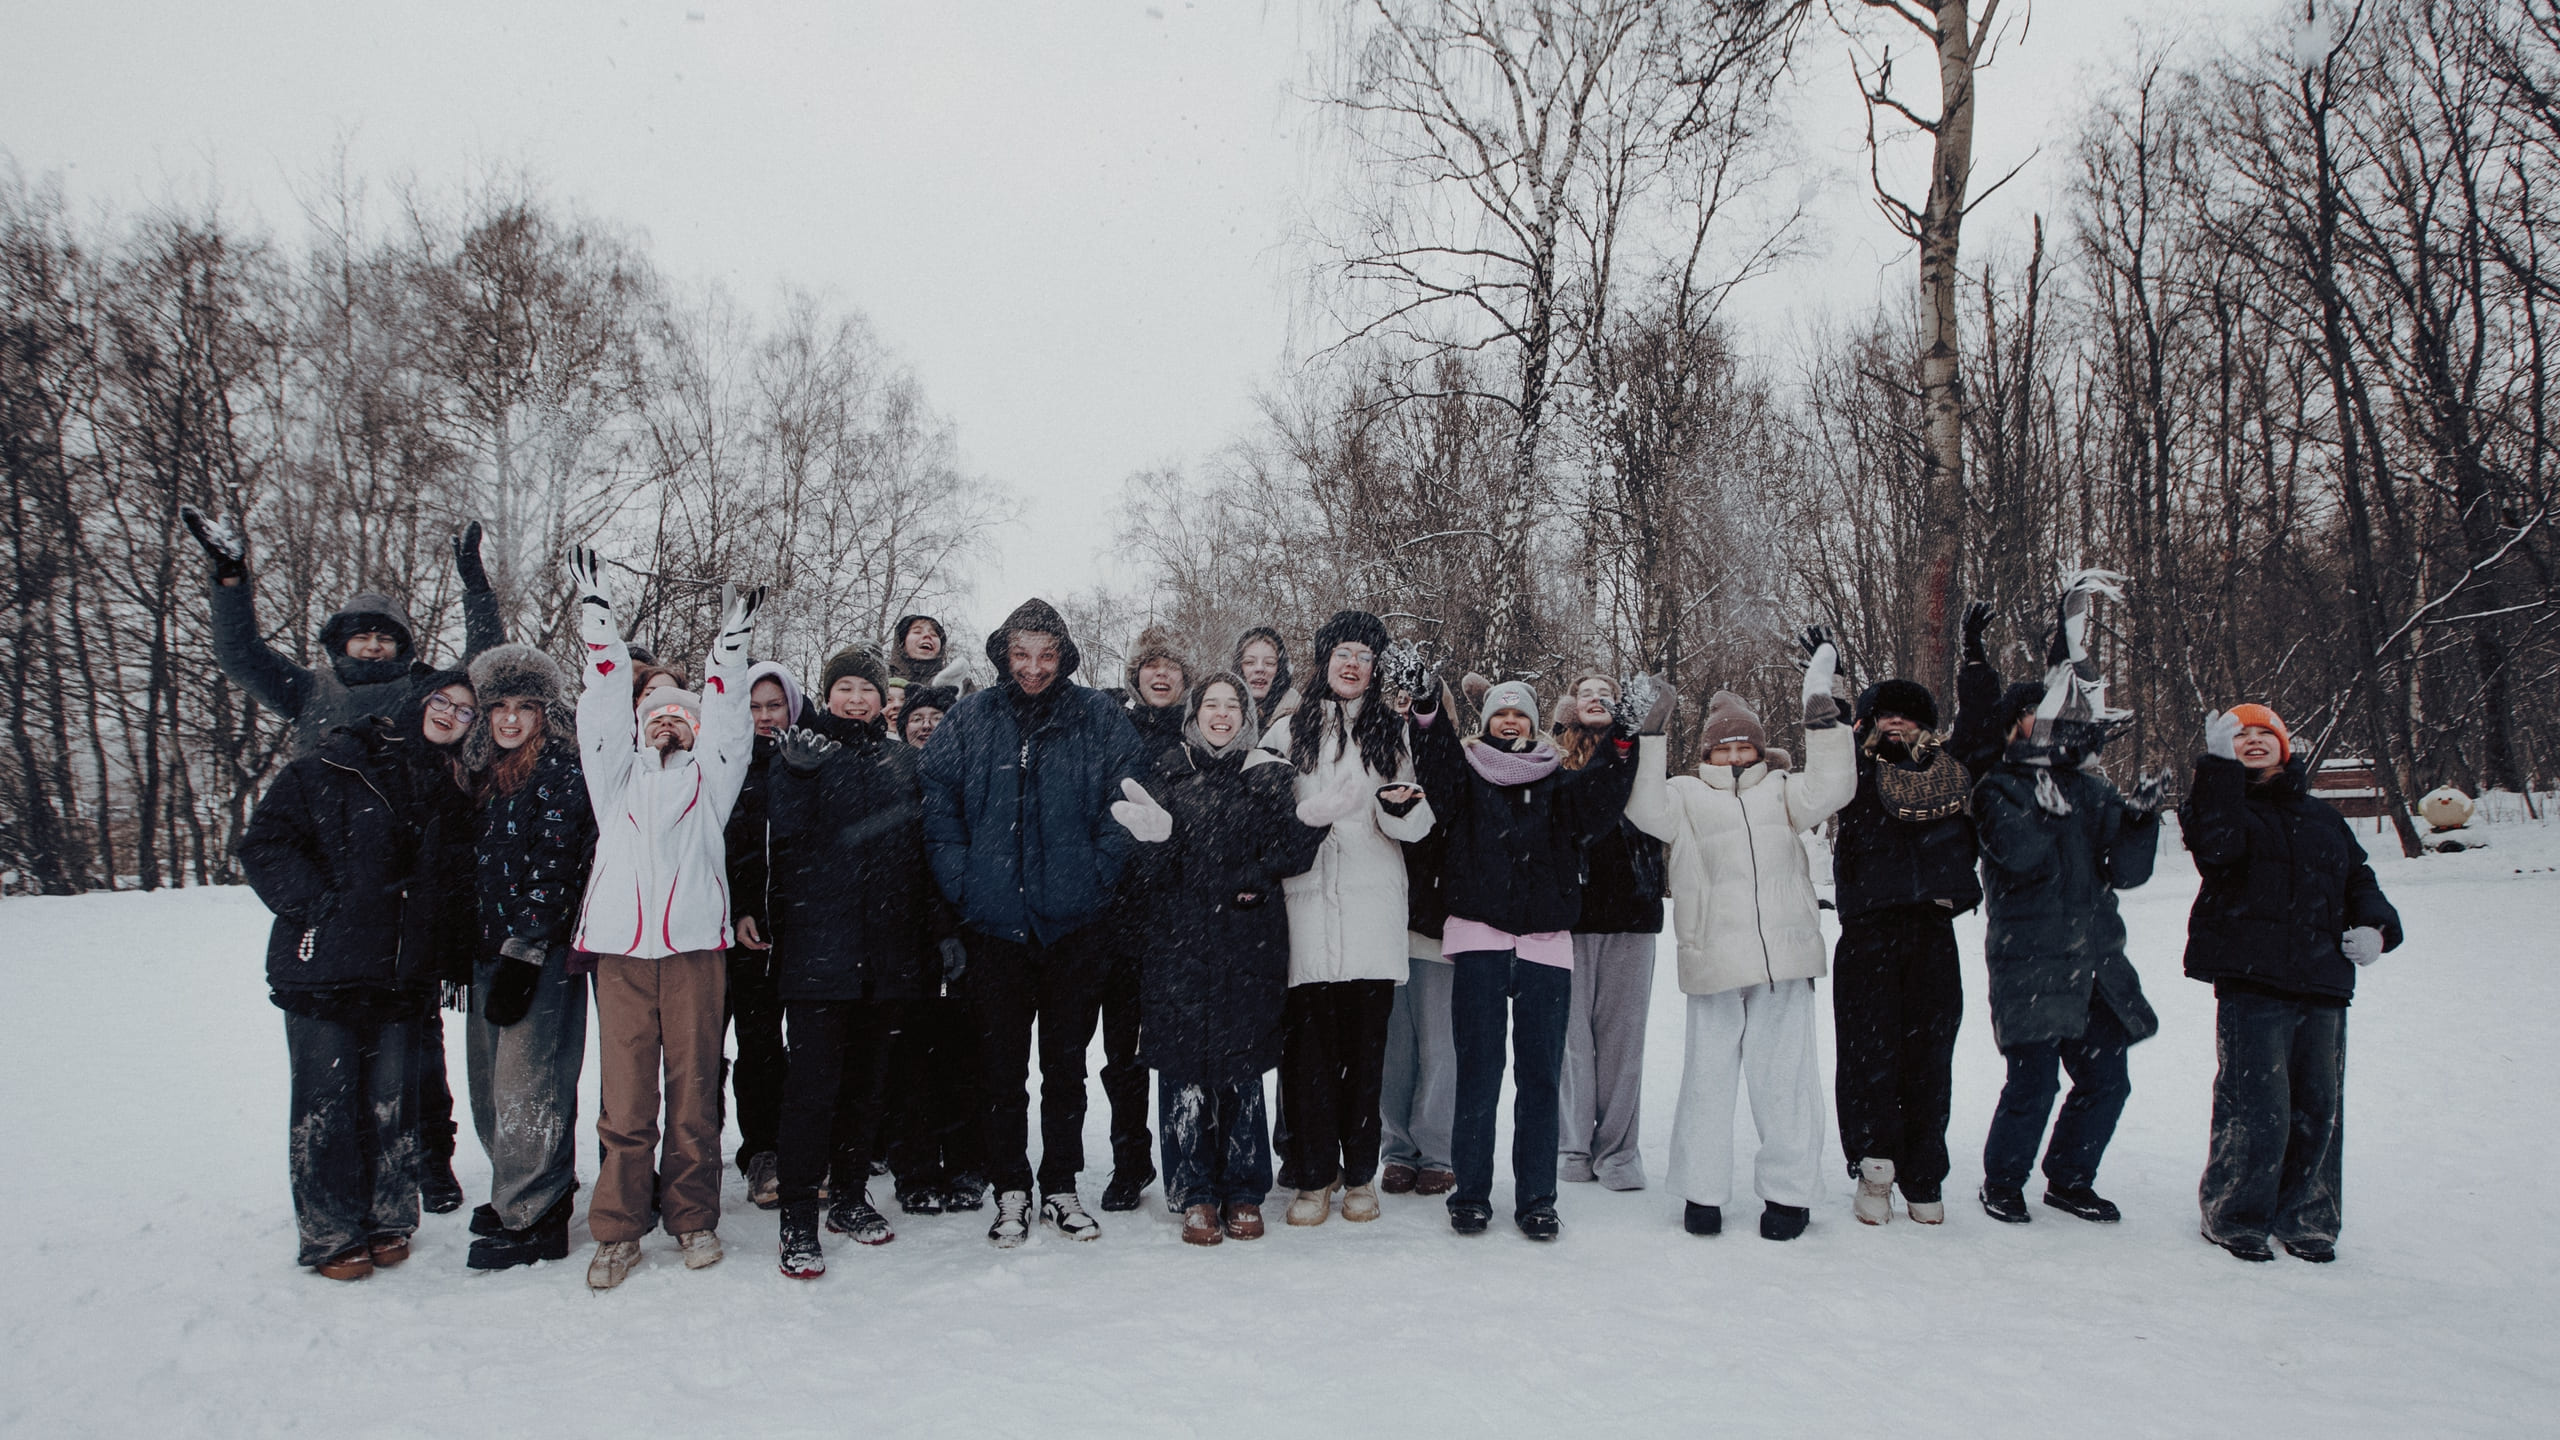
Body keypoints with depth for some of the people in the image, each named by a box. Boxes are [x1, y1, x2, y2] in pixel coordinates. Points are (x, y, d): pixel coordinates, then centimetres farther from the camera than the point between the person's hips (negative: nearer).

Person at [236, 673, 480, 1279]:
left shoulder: (453, 793, 11)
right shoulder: (334, 769, -4)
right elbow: (264, 842, -7)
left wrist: (452, 953, 10)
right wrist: (318, 907, -14)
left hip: (402, 978, 4)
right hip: (322, 971, -4)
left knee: (392, 1102, 8)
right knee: (326, 1101, 2)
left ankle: (387, 1220, 22)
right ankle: (331, 1234, 14)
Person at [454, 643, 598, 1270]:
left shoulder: (562, 775, -7)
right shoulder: (486, 775, 17)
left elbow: (554, 870, -13)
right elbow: (477, 866, 21)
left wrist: (525, 951, -17)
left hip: (542, 952, -8)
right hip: (489, 949, 8)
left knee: (527, 1083, -7)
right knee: (488, 1083, 12)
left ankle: (533, 1217, 1)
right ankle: (519, 1193, 26)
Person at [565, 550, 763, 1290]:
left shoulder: (709, 775, 18)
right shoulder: (616, 772, 20)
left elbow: (726, 716, 8)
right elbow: (602, 705, 14)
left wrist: (732, 641, 3)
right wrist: (597, 611, 11)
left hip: (694, 943, -1)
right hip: (620, 944, 1)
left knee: (694, 1086, 3)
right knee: (624, 1090, 0)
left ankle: (694, 1218, 15)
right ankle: (618, 1229, 10)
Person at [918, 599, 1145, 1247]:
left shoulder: (1101, 720, 2)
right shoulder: (968, 720, 5)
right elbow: (939, 810, 4)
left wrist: (1093, 882, -7)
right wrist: (963, 886, -5)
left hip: (1071, 924, 0)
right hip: (994, 924, 1)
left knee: (1066, 1064, 11)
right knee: (1003, 1068, 8)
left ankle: (1061, 1188, 25)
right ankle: (1010, 1192, 22)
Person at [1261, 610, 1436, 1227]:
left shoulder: (1394, 733, 14)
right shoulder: (1289, 733, 13)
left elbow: (1416, 824, 8)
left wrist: (1400, 806, -12)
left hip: (1374, 903, 1)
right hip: (1308, 899, 0)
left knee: (1365, 1042, 2)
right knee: (1309, 1042, -3)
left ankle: (1360, 1174, 13)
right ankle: (1314, 1175, 8)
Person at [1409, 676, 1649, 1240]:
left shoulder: (1559, 781, 14)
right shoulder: (1466, 773, 11)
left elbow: (1596, 806, -5)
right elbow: (1437, 777, -11)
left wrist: (1622, 744, -21)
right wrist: (1427, 711, -28)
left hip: (1546, 940, 2)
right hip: (1479, 936, -1)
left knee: (1540, 1070, 3)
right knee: (1479, 1066, 0)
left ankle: (1536, 1197, 12)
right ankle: (1471, 1192, 10)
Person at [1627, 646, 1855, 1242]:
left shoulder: (1780, 790, 15)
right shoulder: (1686, 796, 10)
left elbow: (1830, 789, -1)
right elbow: (1646, 808, -9)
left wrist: (1821, 715, -6)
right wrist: (1648, 737, -14)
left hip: (1784, 957, 1)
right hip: (1714, 961, -1)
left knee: (1783, 1074, 6)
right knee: (1708, 1075, 5)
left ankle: (1787, 1191, 18)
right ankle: (1702, 1191, 17)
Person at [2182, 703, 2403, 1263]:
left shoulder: (2321, 817, 20)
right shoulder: (2217, 799, 3)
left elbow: (2358, 879, 25)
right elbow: (2219, 843, -20)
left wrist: (2373, 925, 5)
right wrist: (2221, 763, -18)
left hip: (2323, 985, 6)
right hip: (2251, 982, -5)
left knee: (2319, 1107, 8)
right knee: (2255, 1106, -8)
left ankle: (2304, 1217, 24)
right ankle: (2232, 1216, 9)